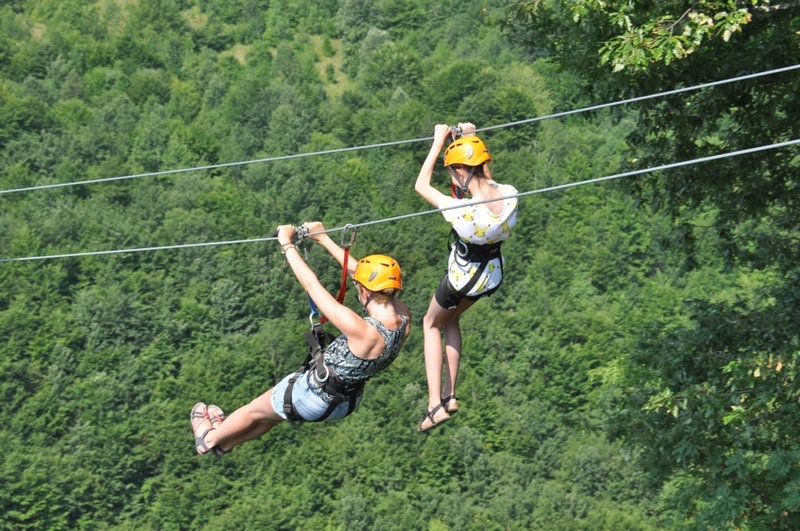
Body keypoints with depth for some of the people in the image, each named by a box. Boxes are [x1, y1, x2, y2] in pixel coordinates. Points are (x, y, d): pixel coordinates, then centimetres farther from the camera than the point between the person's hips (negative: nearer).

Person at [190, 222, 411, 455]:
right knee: (275, 411, 32)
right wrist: (324, 239, -1)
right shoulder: (403, 317, -19)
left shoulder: (362, 331, -38)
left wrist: (286, 243, -19)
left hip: (314, 396, -7)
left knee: (255, 410, 23)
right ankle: (226, 441, 53)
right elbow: (358, 271, -7)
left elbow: (311, 285, -31)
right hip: (346, 402, 7)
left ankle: (209, 438, 49)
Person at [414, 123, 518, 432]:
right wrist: (471, 139, 8)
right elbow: (488, 180, 6)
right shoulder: (509, 196, -21)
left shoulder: (463, 211, -37)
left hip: (462, 280, -6)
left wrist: (439, 141, -14)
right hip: (493, 276, 6)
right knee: (450, 319, 31)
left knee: (432, 324, 23)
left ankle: (435, 404, 17)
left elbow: (421, 186, -21)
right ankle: (449, 395, 34)